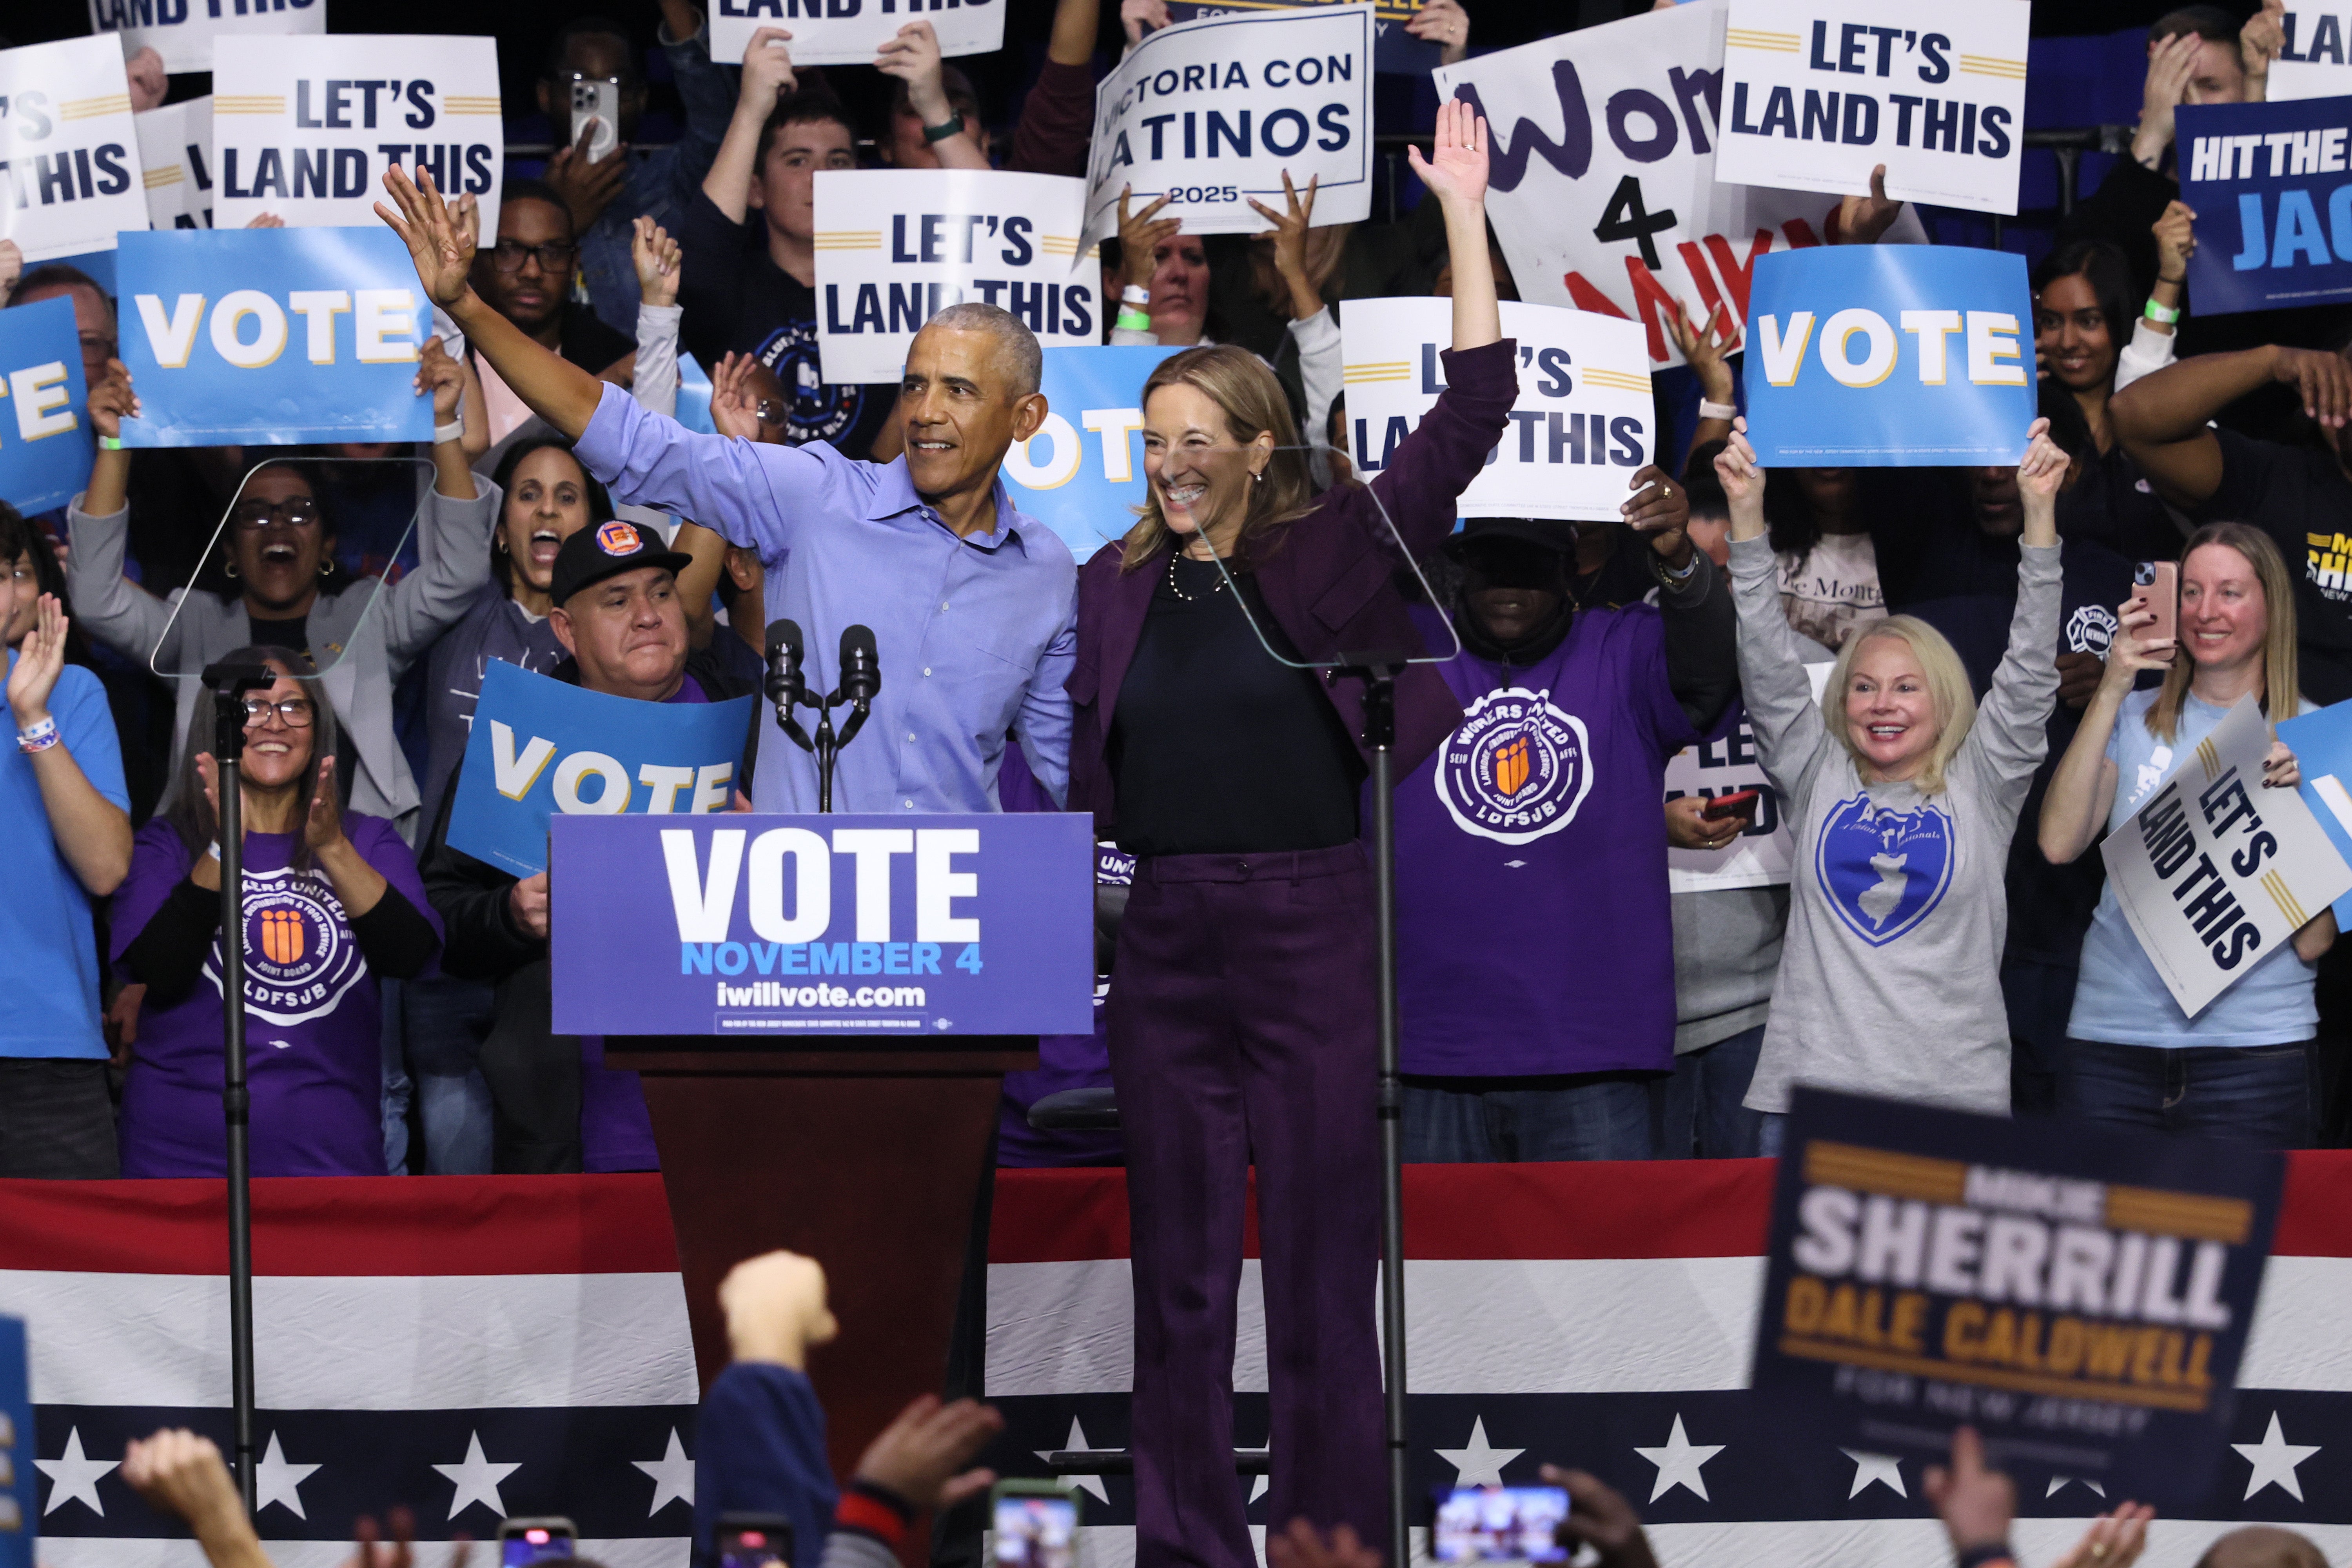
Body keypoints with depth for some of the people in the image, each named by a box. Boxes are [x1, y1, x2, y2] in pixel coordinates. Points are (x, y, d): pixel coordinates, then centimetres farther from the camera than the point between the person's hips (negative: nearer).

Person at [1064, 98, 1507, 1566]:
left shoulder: (1336, 555, 0)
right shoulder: (1115, 589, 11)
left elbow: (1472, 413, -9)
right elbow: (1083, 782, 16)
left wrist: (1464, 216, -13)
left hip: (1315, 934, -4)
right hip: (1167, 946, 4)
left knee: (1324, 1267, 0)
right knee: (1179, 1276, 7)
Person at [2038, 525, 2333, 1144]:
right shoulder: (2135, 720, 10)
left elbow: (2314, 941, -1)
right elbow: (2059, 843, -7)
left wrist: (2292, 803, -14)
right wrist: (2111, 692, -7)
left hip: (2253, 1043, -2)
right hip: (2111, 1031, 2)